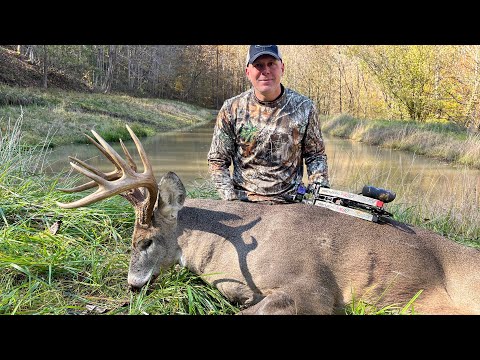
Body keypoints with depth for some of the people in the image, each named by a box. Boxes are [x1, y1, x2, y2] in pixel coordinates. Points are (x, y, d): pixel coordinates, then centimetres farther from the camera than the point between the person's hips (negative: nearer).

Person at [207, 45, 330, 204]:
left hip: (290, 201, 1)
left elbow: (316, 156, 11)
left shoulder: (305, 108, 1)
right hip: (243, 201, -1)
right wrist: (231, 199, -6)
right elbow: (217, 161, 4)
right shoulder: (231, 109, -1)